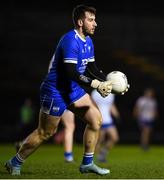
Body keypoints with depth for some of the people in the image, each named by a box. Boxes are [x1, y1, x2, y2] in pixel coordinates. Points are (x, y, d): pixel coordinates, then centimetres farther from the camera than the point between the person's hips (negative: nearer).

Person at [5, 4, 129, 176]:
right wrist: (96, 84, -31)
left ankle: (87, 163, 12)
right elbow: (71, 72, -31)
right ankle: (15, 163, 14)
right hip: (55, 90, -9)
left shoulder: (88, 41, 7)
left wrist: (107, 82, 1)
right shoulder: (71, 40, -23)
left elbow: (92, 67, 16)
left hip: (72, 89, 9)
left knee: (96, 119, 4)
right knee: (45, 132, -1)